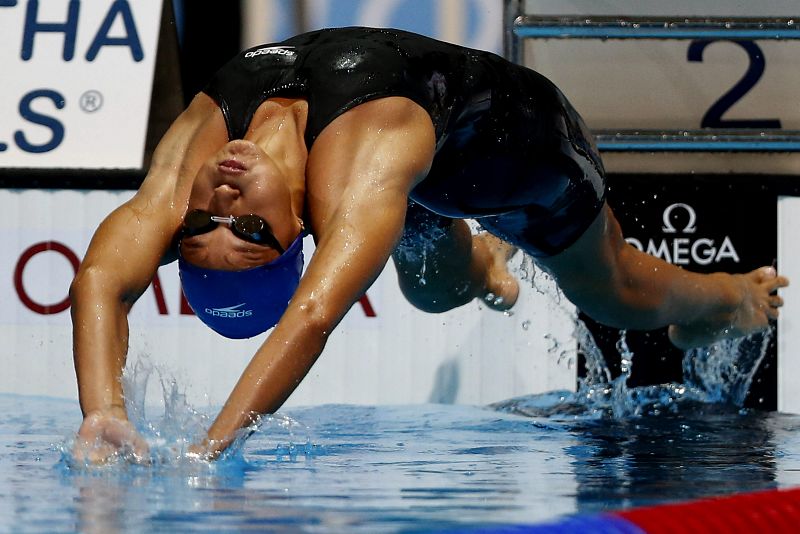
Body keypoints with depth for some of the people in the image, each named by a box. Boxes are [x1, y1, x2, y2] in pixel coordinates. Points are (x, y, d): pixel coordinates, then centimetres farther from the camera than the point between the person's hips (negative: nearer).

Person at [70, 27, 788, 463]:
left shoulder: (355, 180, -54)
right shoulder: (186, 154, -41)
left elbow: (312, 317, -67)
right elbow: (99, 281, -52)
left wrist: (206, 451, -75)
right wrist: (103, 413, -69)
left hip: (510, 134, -4)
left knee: (615, 295, 23)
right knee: (434, 290, 32)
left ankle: (735, 299, 57)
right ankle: (486, 262, 69)